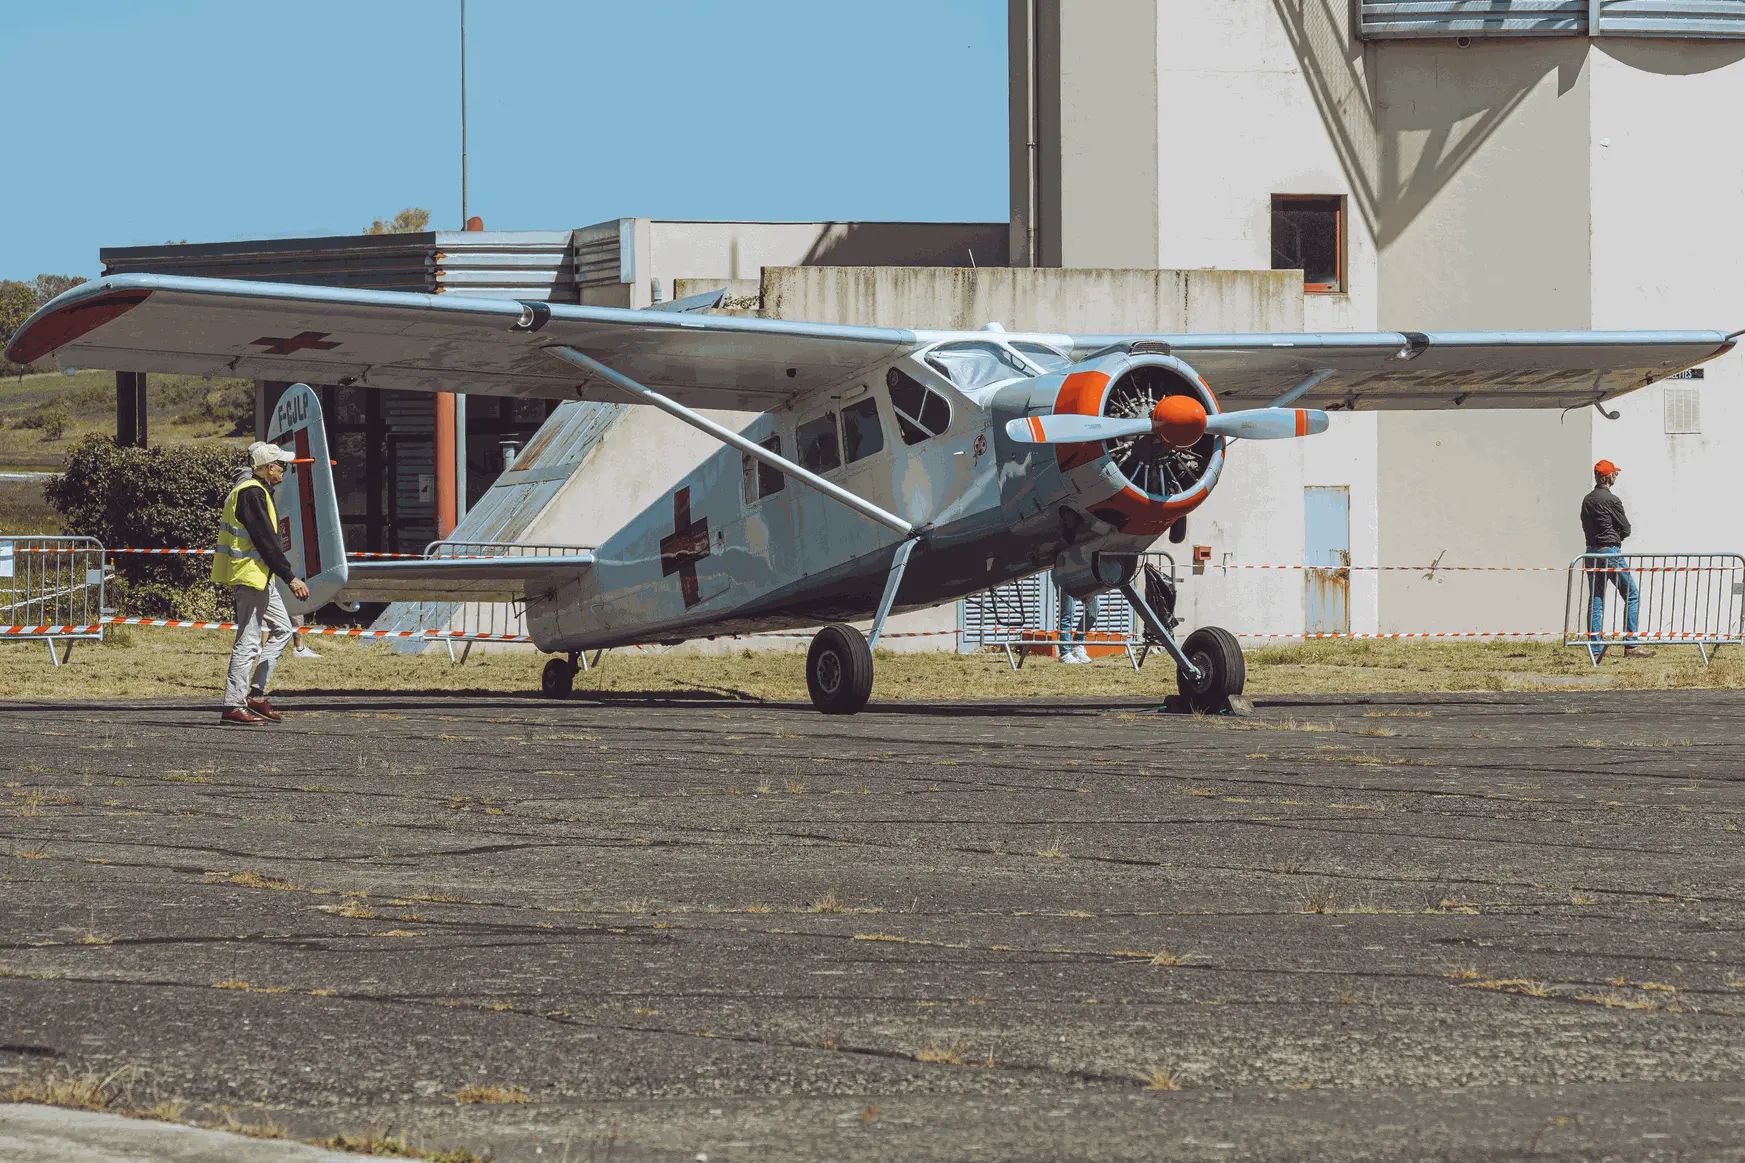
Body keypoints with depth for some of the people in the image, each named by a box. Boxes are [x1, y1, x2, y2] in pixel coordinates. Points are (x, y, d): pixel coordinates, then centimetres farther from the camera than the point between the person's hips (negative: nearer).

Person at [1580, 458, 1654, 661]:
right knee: (1632, 595, -1)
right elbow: (1626, 529, -6)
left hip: (1592, 551, 8)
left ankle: (1595, 648, 5)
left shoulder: (1587, 500, 11)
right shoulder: (1610, 500, -12)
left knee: (1596, 599, 8)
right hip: (1610, 551, -8)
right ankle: (1630, 644, -7)